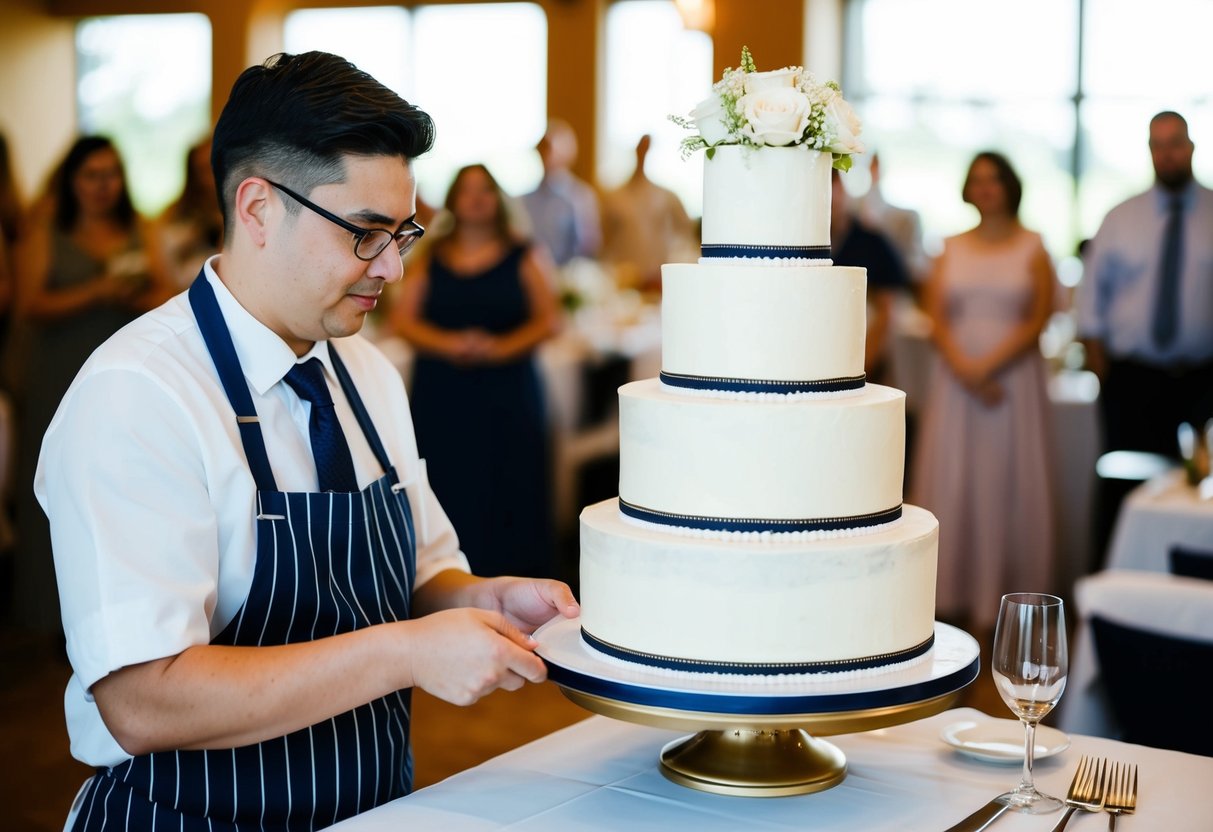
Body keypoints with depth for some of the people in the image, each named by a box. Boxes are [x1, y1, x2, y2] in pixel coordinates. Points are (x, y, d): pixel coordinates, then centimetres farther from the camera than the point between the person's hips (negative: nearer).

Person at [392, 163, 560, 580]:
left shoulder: (525, 257, 8)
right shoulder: (428, 260, 13)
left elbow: (547, 320, 2)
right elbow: (403, 319, 6)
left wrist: (500, 347, -14)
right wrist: (449, 344, -12)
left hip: (506, 394, -1)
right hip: (441, 396, 1)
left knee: (507, 494, -6)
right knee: (448, 494, -3)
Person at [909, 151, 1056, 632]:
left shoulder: (1032, 248, 4)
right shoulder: (952, 250, 11)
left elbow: (1038, 321, -4)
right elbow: (936, 318, 4)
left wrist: (988, 366, -14)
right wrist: (963, 368, -12)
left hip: (1013, 375, -2)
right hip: (955, 379, 2)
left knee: (1007, 482, -1)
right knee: (951, 480, 0)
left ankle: (1000, 599, 6)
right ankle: (953, 593, 7)